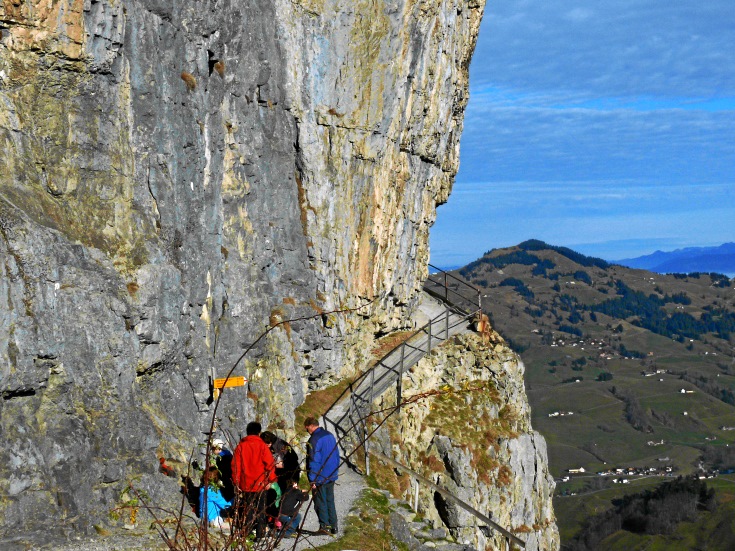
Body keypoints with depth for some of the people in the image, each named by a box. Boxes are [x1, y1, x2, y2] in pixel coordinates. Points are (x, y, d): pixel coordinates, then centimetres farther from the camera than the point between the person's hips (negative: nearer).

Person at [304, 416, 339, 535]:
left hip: (320, 478, -8)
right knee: (330, 501, 15)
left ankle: (325, 526, 1)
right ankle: (333, 526, 15)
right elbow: (337, 454, 16)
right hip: (331, 476, 8)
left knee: (320, 502, 1)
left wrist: (312, 479, -16)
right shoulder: (330, 436, 8)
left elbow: (314, 460, -19)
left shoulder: (314, 440, -18)